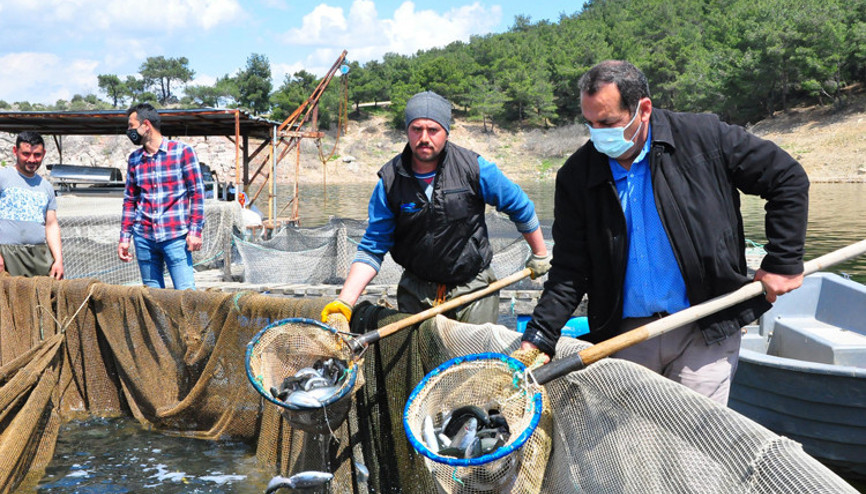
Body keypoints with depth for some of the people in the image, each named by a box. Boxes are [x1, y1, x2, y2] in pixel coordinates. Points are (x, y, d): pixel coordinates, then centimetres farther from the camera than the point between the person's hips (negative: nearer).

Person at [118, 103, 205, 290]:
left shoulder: (182, 151, -1)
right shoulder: (134, 159, 12)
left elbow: (197, 193, -3)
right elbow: (130, 200, 17)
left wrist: (195, 231, -10)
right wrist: (124, 238, 12)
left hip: (175, 237, -4)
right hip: (143, 237, 5)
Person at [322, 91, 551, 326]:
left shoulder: (473, 167, -11)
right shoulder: (390, 180, -8)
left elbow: (520, 206, 4)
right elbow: (371, 249, -5)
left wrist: (540, 254, 13)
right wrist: (345, 302, -16)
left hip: (473, 289, -1)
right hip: (416, 292, 1)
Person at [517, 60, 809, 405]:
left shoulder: (704, 137, -6)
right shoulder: (576, 175, -1)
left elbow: (789, 179, 4)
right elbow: (570, 269, 0)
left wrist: (783, 262, 1)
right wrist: (539, 337, -12)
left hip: (706, 333, -2)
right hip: (623, 337, 2)